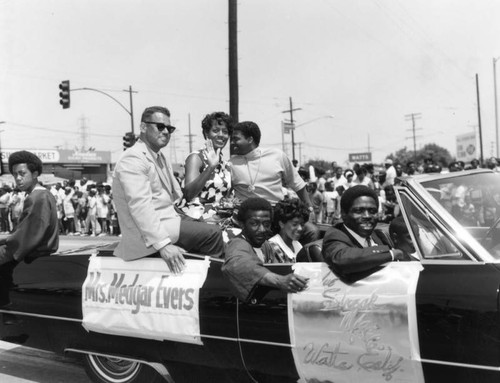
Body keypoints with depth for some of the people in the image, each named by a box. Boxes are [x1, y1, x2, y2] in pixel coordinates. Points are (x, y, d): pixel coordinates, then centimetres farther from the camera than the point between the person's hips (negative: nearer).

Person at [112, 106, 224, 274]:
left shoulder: (160, 158, 20)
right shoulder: (133, 159, -14)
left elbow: (177, 195, 20)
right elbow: (140, 206, -25)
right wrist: (162, 244, -32)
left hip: (169, 219, 10)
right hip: (147, 234, -10)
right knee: (212, 233, -17)